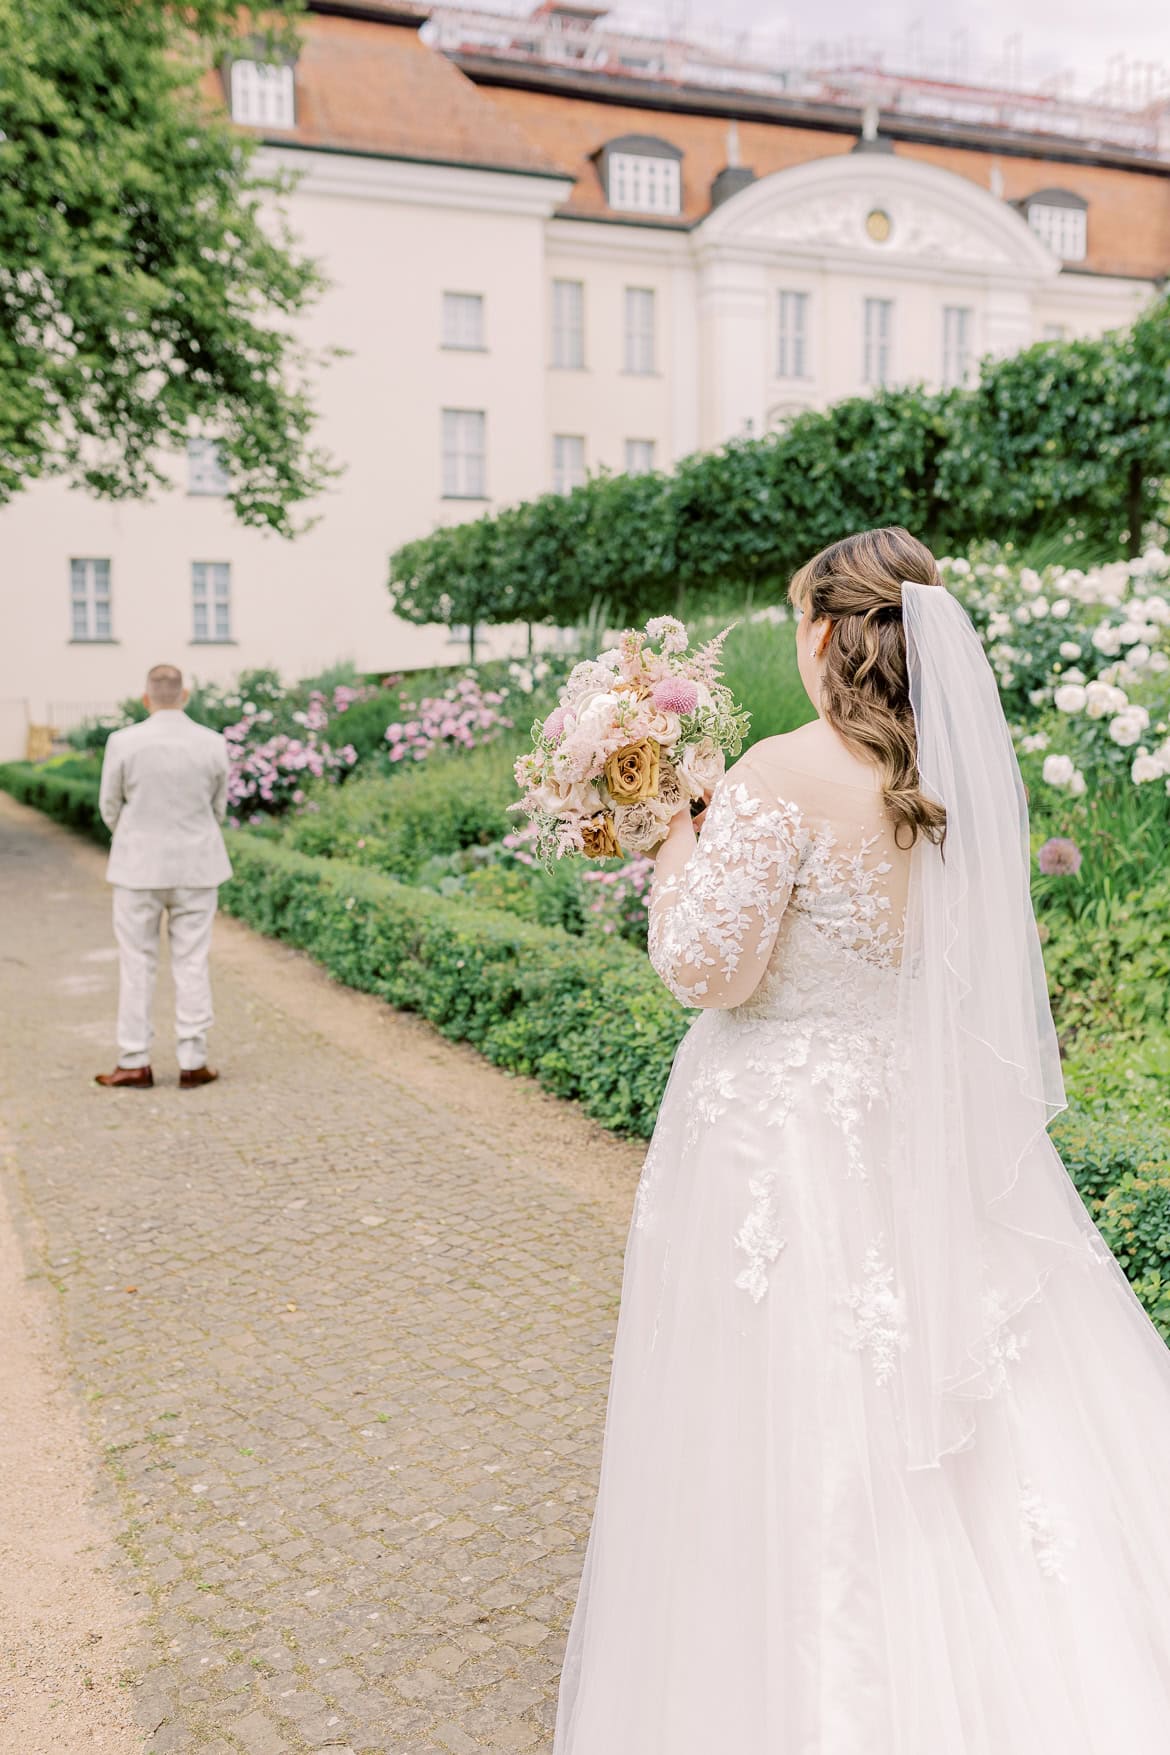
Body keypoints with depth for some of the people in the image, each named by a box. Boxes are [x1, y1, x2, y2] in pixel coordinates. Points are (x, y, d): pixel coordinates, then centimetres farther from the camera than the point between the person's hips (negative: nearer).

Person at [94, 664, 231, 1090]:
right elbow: (218, 807, 5)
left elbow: (110, 807, 0)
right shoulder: (213, 744, -6)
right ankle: (193, 1062, 10)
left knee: (137, 963, 8)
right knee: (192, 963, 7)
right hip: (197, 868, 2)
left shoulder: (124, 742, -11)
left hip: (140, 866, -1)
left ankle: (134, 1064, 12)